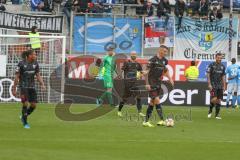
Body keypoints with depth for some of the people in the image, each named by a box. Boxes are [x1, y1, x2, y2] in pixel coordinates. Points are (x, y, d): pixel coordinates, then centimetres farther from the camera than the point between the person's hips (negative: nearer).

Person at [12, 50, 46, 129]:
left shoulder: (35, 64, 2)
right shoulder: (21, 64, -12)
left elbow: (38, 76, 6)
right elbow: (16, 77, -7)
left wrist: (42, 85, -11)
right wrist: (14, 89, -6)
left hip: (32, 86, 5)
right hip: (23, 86, -5)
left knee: (34, 105, 0)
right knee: (25, 104, -13)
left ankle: (23, 117, 25)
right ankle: (25, 123, 1)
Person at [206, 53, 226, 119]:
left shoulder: (222, 66, 11)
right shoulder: (211, 65, -4)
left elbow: (223, 76, 16)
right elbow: (208, 75, -5)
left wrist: (224, 86, 11)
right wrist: (209, 84, -13)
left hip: (220, 86, 5)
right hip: (213, 85, -5)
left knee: (219, 100, 1)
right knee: (214, 99, -17)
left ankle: (217, 114, 8)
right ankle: (210, 111, 7)